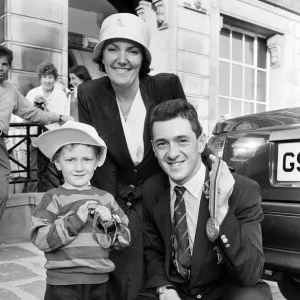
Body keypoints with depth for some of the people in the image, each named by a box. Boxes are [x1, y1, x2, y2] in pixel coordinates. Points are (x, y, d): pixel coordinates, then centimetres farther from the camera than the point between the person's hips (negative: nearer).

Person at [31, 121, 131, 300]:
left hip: (99, 282, 3)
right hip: (63, 284, -3)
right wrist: (75, 220, -21)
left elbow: (124, 241, 6)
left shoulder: (106, 199, 4)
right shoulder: (53, 198, -5)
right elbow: (40, 240, -14)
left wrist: (110, 223, -12)